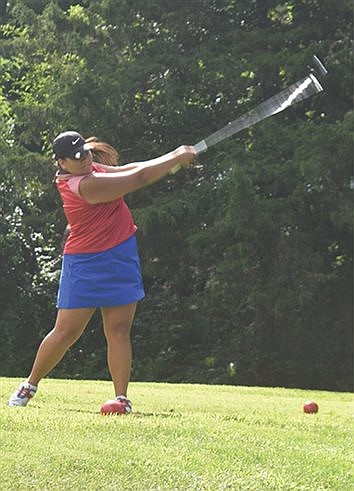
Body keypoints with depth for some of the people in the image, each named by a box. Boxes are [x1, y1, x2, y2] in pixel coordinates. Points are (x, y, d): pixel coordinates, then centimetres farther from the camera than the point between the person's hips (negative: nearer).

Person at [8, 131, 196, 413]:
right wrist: (177, 157, -12)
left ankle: (122, 397, -2)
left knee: (119, 330, 0)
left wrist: (172, 159, -2)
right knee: (66, 331, -4)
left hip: (122, 258, 7)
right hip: (86, 263, -7)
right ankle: (29, 387, 13)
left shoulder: (90, 167, 4)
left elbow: (127, 170, 12)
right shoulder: (81, 185, -22)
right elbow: (139, 178, -20)